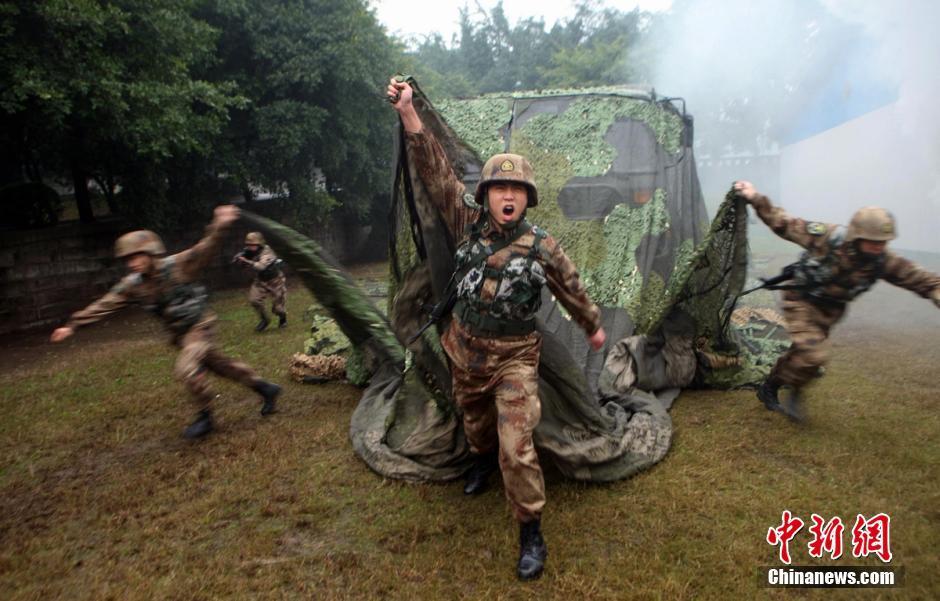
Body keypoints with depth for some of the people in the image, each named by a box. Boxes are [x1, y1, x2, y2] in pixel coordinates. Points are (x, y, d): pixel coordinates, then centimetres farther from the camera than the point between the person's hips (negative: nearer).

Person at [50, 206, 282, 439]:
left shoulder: (177, 265, -20)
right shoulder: (133, 284, -5)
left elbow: (204, 249, -31)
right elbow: (103, 305, 0)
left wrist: (219, 226, -48)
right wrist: (73, 325, -3)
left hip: (199, 325, -7)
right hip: (179, 334, 7)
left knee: (186, 368, -22)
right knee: (219, 364, 14)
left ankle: (204, 417, -1)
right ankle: (265, 388, 28)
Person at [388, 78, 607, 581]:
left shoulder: (542, 246, -14)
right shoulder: (469, 225, -10)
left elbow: (571, 289, 2)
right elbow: (436, 172, -16)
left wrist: (594, 326, 16)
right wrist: (408, 113, -24)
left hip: (514, 356, -3)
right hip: (465, 349, 3)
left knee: (517, 448, -8)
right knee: (474, 418, 27)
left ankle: (531, 534, 12)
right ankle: (482, 459, 61)